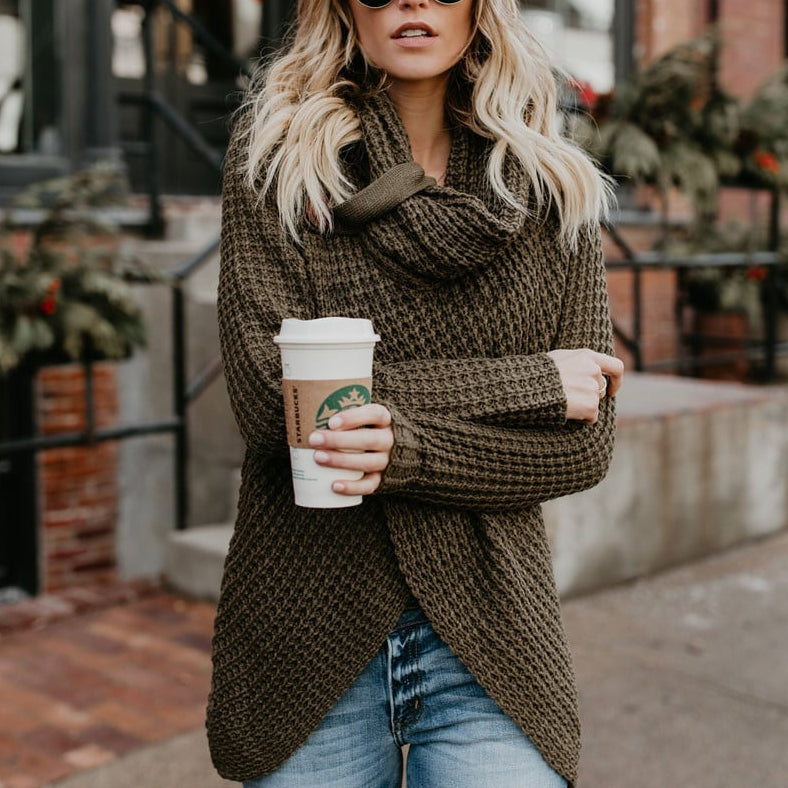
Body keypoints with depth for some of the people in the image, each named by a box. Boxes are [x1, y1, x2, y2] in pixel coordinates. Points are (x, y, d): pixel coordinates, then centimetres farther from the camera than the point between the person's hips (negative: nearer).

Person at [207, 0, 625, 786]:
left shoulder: (552, 191, 3)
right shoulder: (274, 155, -2)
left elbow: (584, 443, -1)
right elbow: (267, 391, -13)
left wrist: (406, 450, -19)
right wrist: (529, 383, -12)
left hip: (490, 640, 1)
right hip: (304, 632, -1)